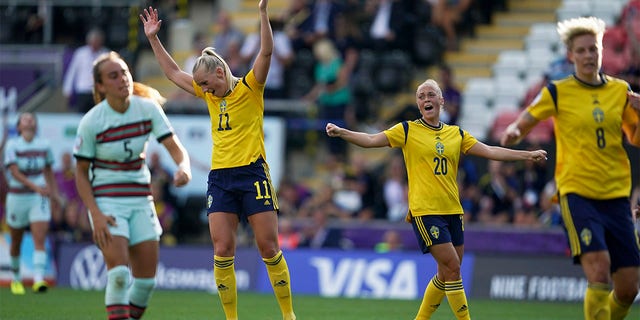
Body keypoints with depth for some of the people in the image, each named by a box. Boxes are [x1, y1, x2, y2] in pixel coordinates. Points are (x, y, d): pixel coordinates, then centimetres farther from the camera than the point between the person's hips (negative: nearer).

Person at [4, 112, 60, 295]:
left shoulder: (44, 145, 3)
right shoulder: (12, 145, -8)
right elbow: (15, 173, -18)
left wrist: (54, 190, 21)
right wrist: (35, 187, -30)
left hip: (39, 199, 1)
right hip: (17, 197, -1)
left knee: (40, 240, -16)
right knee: (16, 243, 12)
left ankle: (38, 280, -26)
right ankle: (16, 279, 33)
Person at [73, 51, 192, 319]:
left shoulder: (148, 108, -4)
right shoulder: (91, 122, -12)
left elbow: (174, 146, -8)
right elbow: (81, 173, -5)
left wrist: (184, 167, -32)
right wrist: (95, 215, -16)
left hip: (141, 199, 4)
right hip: (106, 201, -4)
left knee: (146, 278, 0)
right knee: (118, 272, -21)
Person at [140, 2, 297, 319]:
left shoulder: (249, 88, -2)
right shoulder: (209, 95, 14)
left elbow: (266, 52, -15)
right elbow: (173, 72, 24)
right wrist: (153, 38, 21)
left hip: (252, 174, -5)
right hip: (219, 178, 5)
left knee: (269, 248, -4)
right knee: (222, 252, -4)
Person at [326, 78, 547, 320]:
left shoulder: (456, 134, 13)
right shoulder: (408, 130, 1)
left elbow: (490, 151, 13)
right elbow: (370, 140, -6)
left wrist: (528, 155, 9)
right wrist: (340, 132, -22)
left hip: (452, 210, 5)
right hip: (425, 210, -5)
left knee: (447, 274, 8)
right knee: (453, 268, -13)